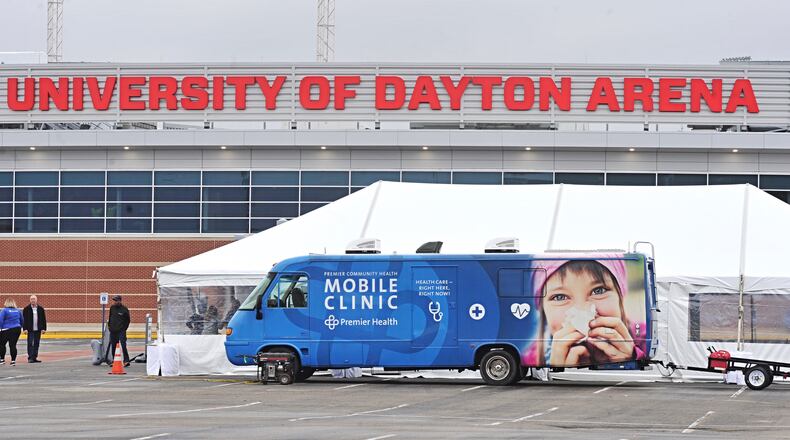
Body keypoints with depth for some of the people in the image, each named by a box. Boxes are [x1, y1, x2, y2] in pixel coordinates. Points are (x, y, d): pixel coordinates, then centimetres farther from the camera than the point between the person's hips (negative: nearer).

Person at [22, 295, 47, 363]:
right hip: (30, 330, -3)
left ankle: (34, 358, 11)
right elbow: (24, 320, -2)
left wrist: (43, 328, 2)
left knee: (36, 344, 6)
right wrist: (25, 329, -10)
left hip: (38, 330, 3)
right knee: (30, 344, -7)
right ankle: (30, 358, -7)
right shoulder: (26, 309, 0)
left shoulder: (41, 309, 7)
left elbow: (43, 319, 8)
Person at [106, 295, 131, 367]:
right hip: (113, 331, 5)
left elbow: (128, 320, 2)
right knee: (113, 346, 7)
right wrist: (109, 325, 14)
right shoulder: (112, 308, 8)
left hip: (121, 331, -5)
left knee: (123, 345, -14)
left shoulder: (124, 309, -6)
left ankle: (126, 361, -15)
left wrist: (124, 328, -2)